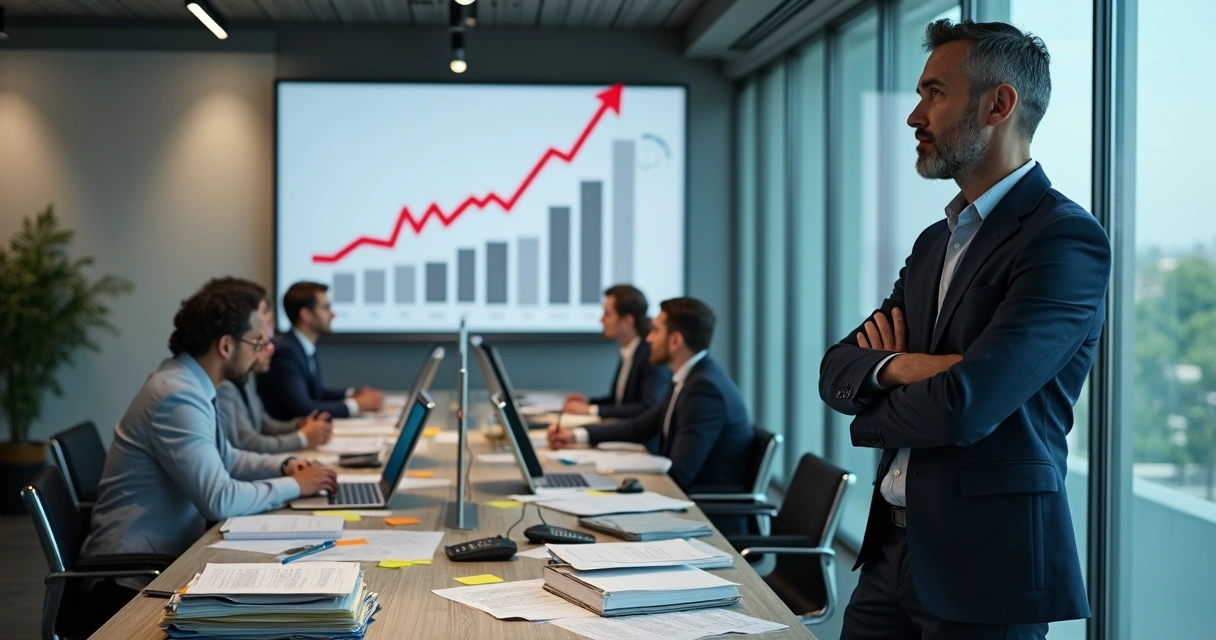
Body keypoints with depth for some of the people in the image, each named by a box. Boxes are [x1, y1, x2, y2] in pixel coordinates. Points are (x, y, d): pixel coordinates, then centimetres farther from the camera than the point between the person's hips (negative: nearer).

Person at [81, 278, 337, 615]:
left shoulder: (190, 383, 7)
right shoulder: (177, 396, -23)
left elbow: (225, 459, 22)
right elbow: (219, 499, -27)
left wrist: (283, 466, 6)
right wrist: (294, 486, -14)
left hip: (163, 556, 9)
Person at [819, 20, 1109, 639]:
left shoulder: (1066, 239, -14)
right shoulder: (935, 243, 14)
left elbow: (962, 406, -23)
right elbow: (836, 369, 9)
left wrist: (870, 416, -3)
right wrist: (893, 366, -14)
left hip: (987, 564, -7)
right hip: (894, 549, 8)